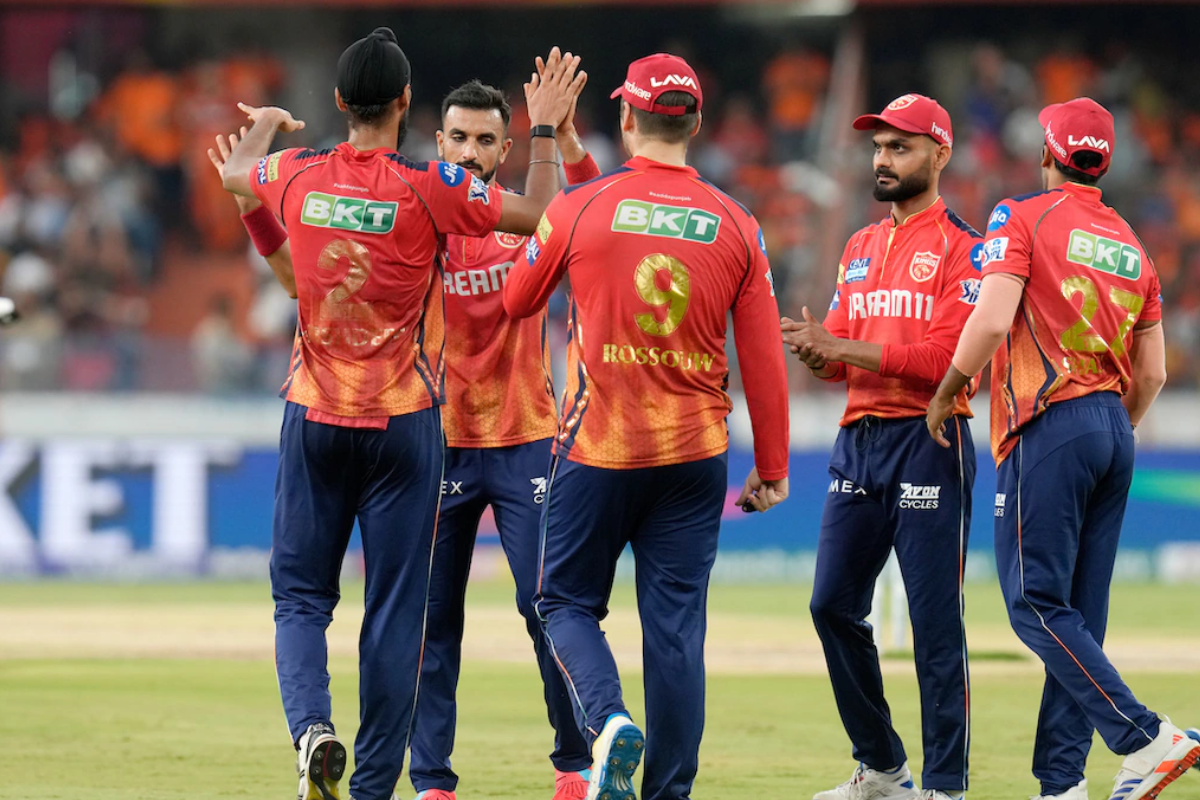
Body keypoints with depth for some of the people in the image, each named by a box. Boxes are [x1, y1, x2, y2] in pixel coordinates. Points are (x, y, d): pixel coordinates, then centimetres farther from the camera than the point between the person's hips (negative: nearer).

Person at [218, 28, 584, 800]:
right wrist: (546, 129, 9)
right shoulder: (431, 190, -13)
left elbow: (233, 172, 22)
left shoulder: (298, 178, -2)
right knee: (395, 609, 4)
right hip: (403, 424, -2)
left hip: (315, 419, 2)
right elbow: (542, 213, -5)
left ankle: (312, 726, -16)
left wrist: (267, 123, 43)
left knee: (301, 596, 10)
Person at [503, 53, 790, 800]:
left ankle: (608, 718, -16)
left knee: (567, 600, 11)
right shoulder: (734, 225, 0)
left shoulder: (579, 208, -5)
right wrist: (772, 467, 9)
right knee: (676, 624, 5)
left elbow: (517, 300, 12)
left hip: (597, 450, -2)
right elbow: (764, 358, 2)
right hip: (694, 455, 2)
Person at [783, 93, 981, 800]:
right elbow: (840, 358, 17)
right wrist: (816, 350, -7)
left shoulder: (963, 248, -5)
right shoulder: (860, 248, 18)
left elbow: (950, 357, -16)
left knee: (936, 622, -7)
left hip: (928, 443, -8)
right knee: (833, 606, 7)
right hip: (858, 440, 8)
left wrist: (842, 346, -17)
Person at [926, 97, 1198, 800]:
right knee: (1080, 614, 7)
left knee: (1036, 602, -8)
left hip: (1050, 427, -7)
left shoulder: (1024, 218, -3)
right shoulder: (1132, 246, 16)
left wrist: (947, 393, -3)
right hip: (1114, 429, 7)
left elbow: (991, 321, -16)